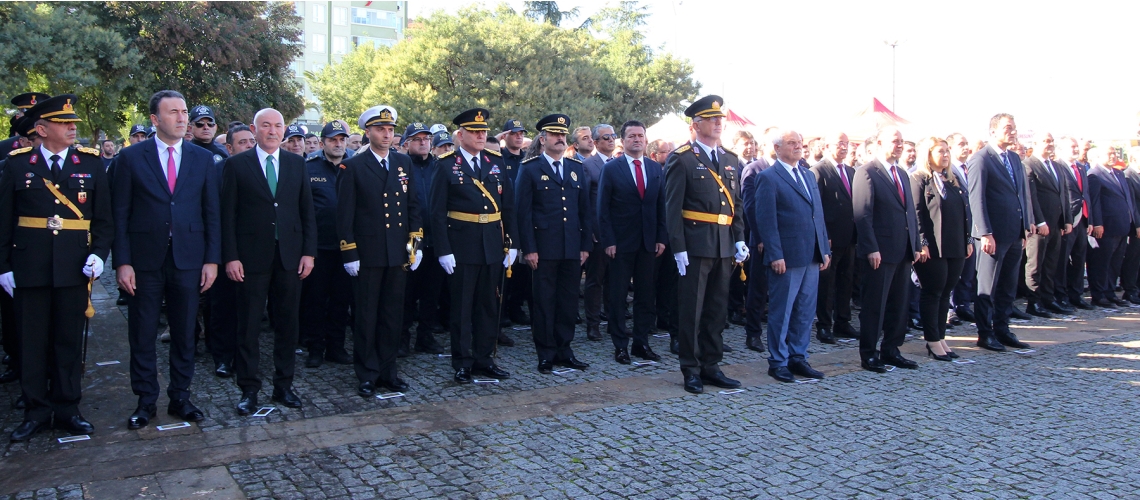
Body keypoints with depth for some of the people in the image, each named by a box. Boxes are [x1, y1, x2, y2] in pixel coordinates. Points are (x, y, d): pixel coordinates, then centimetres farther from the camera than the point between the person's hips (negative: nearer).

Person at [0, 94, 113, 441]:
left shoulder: (91, 164, 5)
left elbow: (104, 218, 5)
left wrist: (99, 254, -9)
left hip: (74, 269, 0)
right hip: (30, 269, 0)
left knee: (69, 341, 8)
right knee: (32, 342, 7)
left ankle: (67, 409, 19)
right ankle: (36, 411, 19)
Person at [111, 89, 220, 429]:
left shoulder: (203, 159, 6)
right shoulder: (131, 158, 1)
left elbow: (212, 212, 6)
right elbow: (120, 214, 0)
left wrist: (212, 259, -1)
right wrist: (122, 262, -7)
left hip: (188, 259, 1)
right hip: (145, 259, -1)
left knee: (185, 334, 9)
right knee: (142, 336, 7)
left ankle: (180, 398, 22)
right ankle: (146, 401, 20)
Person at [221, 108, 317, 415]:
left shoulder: (297, 164, 9)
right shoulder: (236, 164, 2)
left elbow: (307, 211, 8)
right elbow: (228, 214, -1)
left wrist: (309, 251, 1)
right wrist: (230, 257, -8)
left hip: (289, 256, 2)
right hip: (252, 257, -2)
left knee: (287, 323, 8)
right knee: (249, 326, 4)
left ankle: (284, 385, 20)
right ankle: (249, 390, 14)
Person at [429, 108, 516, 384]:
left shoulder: (496, 163, 9)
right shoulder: (446, 166, -3)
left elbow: (508, 206, 8)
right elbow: (437, 212, -6)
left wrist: (512, 244, 3)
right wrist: (443, 251, -13)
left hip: (494, 246, 4)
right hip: (462, 247, -4)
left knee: (489, 305, 11)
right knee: (462, 306, 5)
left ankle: (484, 359, 23)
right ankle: (462, 363, 15)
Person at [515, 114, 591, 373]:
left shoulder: (578, 169, 13)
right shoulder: (529, 169, 0)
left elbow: (585, 210, 13)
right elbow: (523, 211, -5)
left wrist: (586, 245, 7)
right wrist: (529, 248, -11)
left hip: (572, 248, 4)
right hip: (544, 249, -4)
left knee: (568, 301, 9)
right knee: (544, 301, 2)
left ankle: (564, 351, 19)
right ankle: (546, 354, 11)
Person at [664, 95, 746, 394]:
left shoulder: (730, 160, 15)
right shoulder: (681, 159, -5)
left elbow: (735, 203, 17)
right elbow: (673, 207, -9)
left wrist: (740, 239, 6)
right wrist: (678, 247, -14)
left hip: (724, 245, 6)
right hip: (696, 244, -6)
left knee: (718, 308, 12)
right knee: (691, 309, 1)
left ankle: (711, 366, 23)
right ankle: (691, 370, 11)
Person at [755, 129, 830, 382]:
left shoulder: (808, 176, 17)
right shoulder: (768, 178, -6)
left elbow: (819, 215, 17)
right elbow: (766, 220, -12)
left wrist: (825, 249, 11)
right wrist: (775, 255, -17)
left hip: (812, 257, 7)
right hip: (787, 257, -7)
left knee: (805, 312, 12)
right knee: (781, 312, 2)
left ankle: (798, 358, 22)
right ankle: (778, 362, 13)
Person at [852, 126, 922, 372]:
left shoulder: (902, 174, 17)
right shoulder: (867, 172, -9)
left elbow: (910, 211, 18)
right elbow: (862, 214, -14)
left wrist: (915, 245, 12)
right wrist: (871, 248, -19)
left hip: (903, 250, 8)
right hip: (881, 251, -8)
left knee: (899, 304, 12)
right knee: (875, 305, 0)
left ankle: (890, 350, 22)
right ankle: (868, 354, 9)